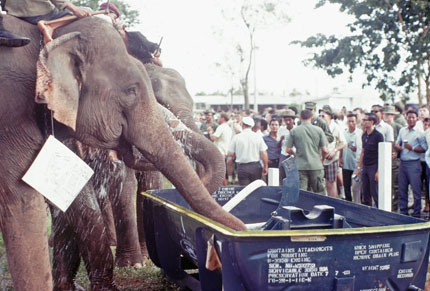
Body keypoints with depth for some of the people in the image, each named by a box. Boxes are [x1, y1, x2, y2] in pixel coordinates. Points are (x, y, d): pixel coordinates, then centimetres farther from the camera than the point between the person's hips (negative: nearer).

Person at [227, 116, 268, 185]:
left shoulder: (236, 137, -1)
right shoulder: (258, 137, 0)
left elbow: (230, 156, -1)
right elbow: (264, 154, -5)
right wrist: (265, 167, 7)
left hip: (242, 167, -1)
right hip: (256, 166, 1)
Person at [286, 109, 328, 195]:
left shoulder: (294, 131, 0)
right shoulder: (318, 130, -1)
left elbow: (288, 150, 3)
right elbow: (324, 150, -1)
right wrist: (322, 159, 19)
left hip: (300, 166, 0)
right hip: (316, 166, 0)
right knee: (319, 193, 8)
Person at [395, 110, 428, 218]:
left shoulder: (420, 133, -3)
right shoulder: (402, 130, 13)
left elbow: (424, 149, -5)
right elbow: (397, 144, 20)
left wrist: (412, 148, -16)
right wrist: (397, 147, -2)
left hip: (414, 163, -5)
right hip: (402, 163, 5)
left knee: (416, 189, -4)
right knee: (402, 189, 8)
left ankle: (417, 214, 4)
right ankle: (403, 212, 18)